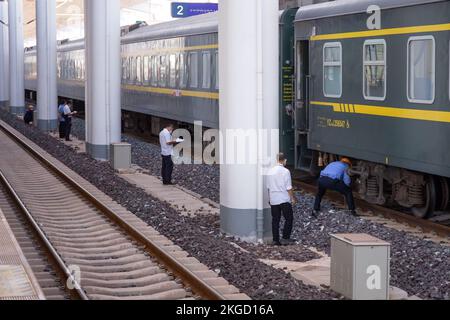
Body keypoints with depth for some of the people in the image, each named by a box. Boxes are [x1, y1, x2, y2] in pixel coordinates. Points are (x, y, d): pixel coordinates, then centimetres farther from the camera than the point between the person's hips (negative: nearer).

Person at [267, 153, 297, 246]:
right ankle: (285, 238, 0)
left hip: (273, 200, 6)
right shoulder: (285, 171, -12)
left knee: (275, 220, 9)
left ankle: (276, 240, 9)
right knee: (289, 219, 5)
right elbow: (289, 188, -11)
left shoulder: (270, 171, 6)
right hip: (284, 199, -6)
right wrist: (293, 198, -1)